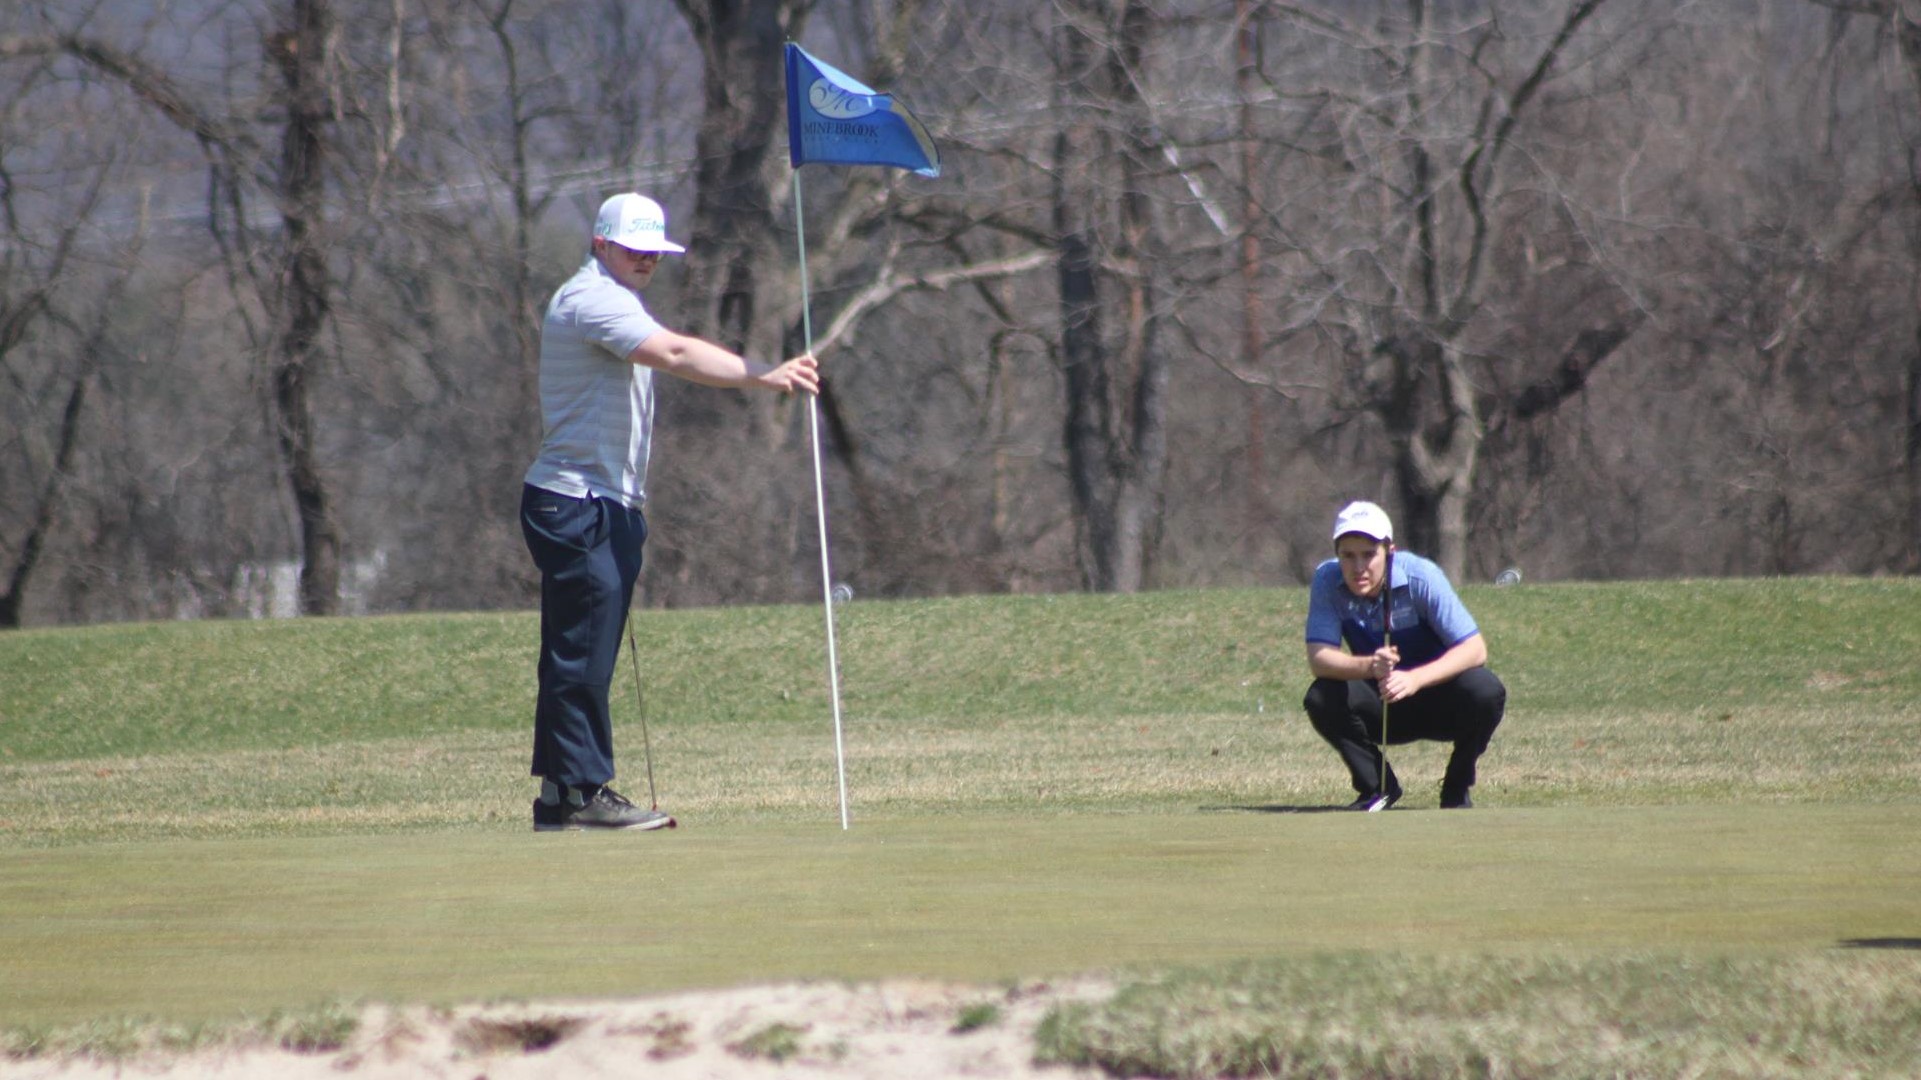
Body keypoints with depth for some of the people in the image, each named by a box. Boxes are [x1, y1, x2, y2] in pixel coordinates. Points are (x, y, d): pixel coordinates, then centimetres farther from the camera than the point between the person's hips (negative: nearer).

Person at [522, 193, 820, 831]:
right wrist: (767, 377, -36)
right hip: (578, 508, -11)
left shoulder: (602, 301, 22)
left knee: (578, 657, 10)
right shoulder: (593, 300, -13)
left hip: (602, 509, 11)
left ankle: (560, 798, 12)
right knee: (583, 653, -10)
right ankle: (581, 792, -9)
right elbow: (676, 354, -27)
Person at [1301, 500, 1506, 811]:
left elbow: (1475, 649, -28)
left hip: (1437, 697, -2)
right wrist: (1369, 666, -45)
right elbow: (1318, 659, -24)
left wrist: (1414, 679, -44)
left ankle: (1457, 790, -5)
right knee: (1321, 698, -27)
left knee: (1485, 691, -32)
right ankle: (1377, 787, -2)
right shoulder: (1327, 581, -16)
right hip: (1381, 709, 2)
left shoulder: (1422, 576, -22)